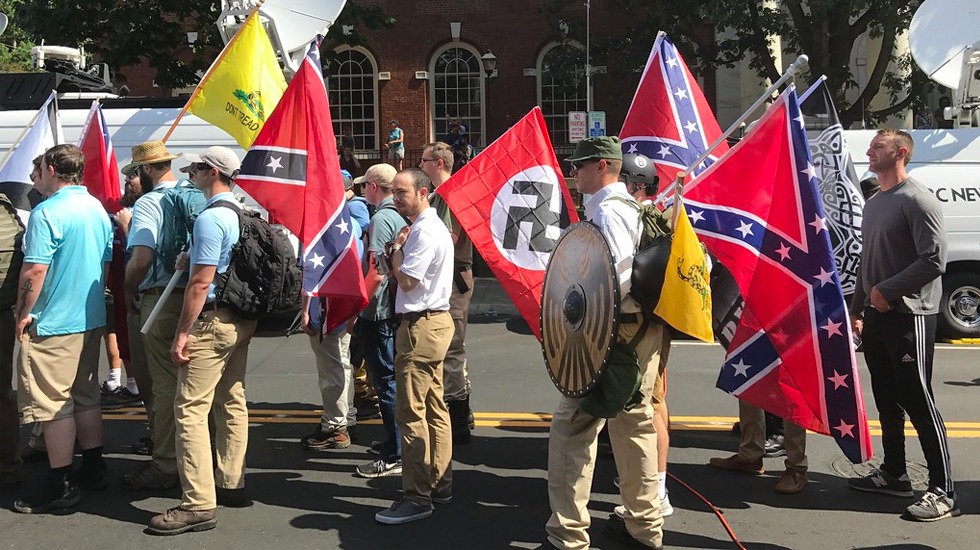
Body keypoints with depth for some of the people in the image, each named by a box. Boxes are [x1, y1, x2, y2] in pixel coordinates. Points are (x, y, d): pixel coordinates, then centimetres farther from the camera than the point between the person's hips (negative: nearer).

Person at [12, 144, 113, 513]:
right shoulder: (98, 210, 9)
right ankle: (93, 469, 26)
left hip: (54, 323, -8)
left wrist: (23, 313, -11)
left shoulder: (47, 213, -16)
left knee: (53, 404, -2)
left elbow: (35, 269, -21)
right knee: (86, 398, 17)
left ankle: (61, 486, 2)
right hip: (91, 319, 8)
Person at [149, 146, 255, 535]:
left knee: (191, 409, -8)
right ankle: (231, 484, 25)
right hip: (242, 320, 10)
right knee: (232, 403, 15)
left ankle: (199, 504, -9)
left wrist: (182, 333, -17)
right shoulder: (243, 215, 12)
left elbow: (201, 282, -20)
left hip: (212, 320, -10)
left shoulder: (210, 218, -16)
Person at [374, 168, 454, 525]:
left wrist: (396, 248, -5)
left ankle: (417, 497, -5)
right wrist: (399, 250, 1)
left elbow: (407, 280, -18)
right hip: (435, 321, 11)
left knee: (411, 411, -9)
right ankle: (440, 484, 23)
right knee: (434, 408, 15)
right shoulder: (433, 226, 18)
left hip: (422, 325, -11)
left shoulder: (424, 231, -15)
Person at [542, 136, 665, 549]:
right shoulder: (634, 208, 16)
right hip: (644, 329, 10)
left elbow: (618, 279, -25)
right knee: (634, 422, 17)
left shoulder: (606, 212, -14)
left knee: (572, 427, -6)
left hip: (614, 333, -10)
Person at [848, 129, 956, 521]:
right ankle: (894, 474, 25)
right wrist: (857, 310, 19)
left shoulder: (917, 200, -11)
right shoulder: (873, 203, 16)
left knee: (918, 402, -8)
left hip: (909, 316, -9)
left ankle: (943, 491, -3)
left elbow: (934, 259, -19)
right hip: (877, 317, 9)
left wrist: (886, 290, -16)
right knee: (887, 400, 14)